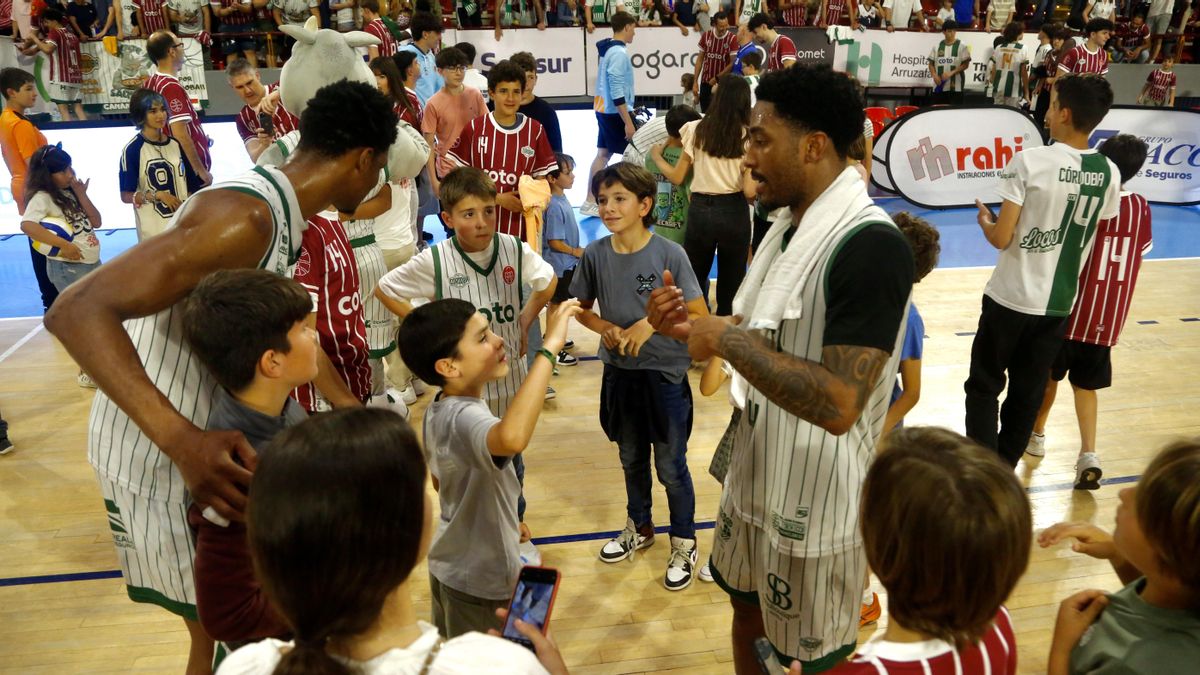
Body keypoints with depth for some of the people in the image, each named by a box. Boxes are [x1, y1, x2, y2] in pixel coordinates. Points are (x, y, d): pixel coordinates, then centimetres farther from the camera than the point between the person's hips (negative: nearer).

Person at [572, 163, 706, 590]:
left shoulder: (669, 254, -16)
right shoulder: (595, 255, -6)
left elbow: (699, 316, -12)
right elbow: (582, 308, 8)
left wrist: (653, 323, -23)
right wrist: (605, 329, -12)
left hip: (665, 374, -4)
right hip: (619, 373, 4)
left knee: (670, 466, 7)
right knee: (632, 459, 22)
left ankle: (684, 545, 30)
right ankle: (639, 527, 46)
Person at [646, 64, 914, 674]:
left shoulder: (871, 245, -25)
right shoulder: (787, 224, 4)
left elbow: (838, 405, -33)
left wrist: (729, 339, -24)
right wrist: (690, 330, -5)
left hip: (817, 506, -8)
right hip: (755, 480, 8)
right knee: (748, 619, 26)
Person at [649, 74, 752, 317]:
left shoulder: (696, 129, -2)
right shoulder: (748, 137, -5)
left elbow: (677, 177, 3)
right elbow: (749, 191, -11)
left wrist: (656, 156, 19)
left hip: (700, 210, 1)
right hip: (734, 212, -1)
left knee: (694, 278, 16)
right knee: (731, 281, 13)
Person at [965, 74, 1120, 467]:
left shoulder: (1029, 161, -16)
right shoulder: (1109, 174, 1)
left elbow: (1001, 239, -16)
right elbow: (1094, 239, 10)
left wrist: (985, 221, 5)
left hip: (1012, 298, -4)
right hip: (1060, 302, 5)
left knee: (984, 387, 9)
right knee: (1028, 394, 14)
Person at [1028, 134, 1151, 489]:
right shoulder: (1141, 208, 0)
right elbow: (1142, 249, 15)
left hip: (1070, 311, -3)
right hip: (1108, 317, 3)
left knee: (1050, 375, 17)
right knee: (1085, 384, 13)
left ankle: (1037, 434, 34)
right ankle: (1089, 454, -1)